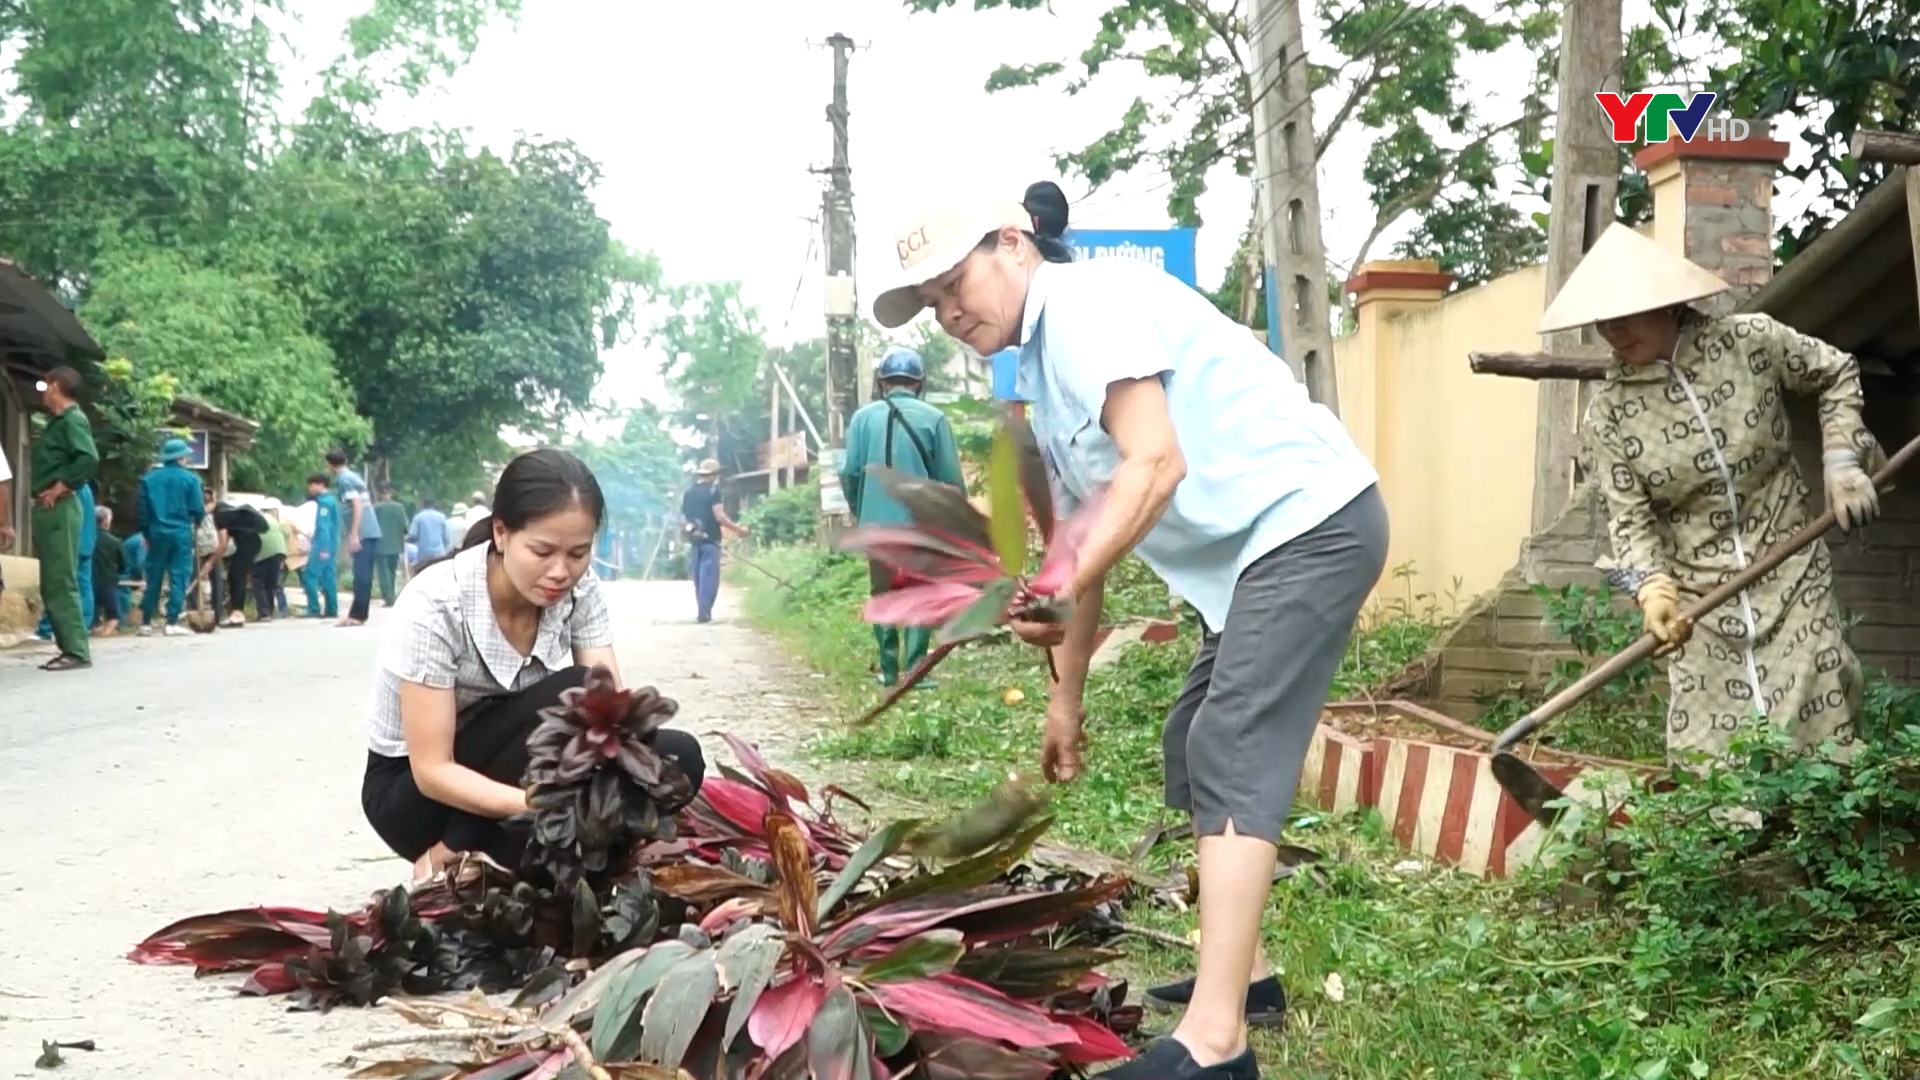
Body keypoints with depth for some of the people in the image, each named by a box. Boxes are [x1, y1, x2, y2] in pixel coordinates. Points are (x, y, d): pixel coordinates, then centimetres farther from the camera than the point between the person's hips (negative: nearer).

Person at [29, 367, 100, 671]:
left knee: (61, 583, -11)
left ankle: (77, 651, -10)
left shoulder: (72, 420, -11)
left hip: (59, 509, -10)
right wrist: (46, 489, 8)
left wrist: (60, 487, -19)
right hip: (47, 510, 10)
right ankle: (70, 648, 12)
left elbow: (89, 458, -25)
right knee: (51, 585, 10)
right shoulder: (58, 422, 19)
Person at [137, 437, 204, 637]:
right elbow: (198, 510, -5)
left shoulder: (149, 478, 5)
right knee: (178, 578, 0)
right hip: (181, 534, -3)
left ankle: (146, 623, 10)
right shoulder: (190, 478, -4)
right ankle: (172, 623, -5)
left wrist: (147, 533, 17)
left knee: (154, 578, 9)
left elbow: (142, 510, 6)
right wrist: (195, 524, 16)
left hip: (157, 533, 3)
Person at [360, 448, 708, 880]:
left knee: (677, 756, -18)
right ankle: (450, 865, -18)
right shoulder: (436, 605, -27)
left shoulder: (579, 591, -11)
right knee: (570, 695, -31)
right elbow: (432, 770, -27)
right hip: (412, 793, -6)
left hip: (521, 775, 6)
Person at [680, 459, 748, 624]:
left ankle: (703, 611, 17)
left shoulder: (688, 493, 12)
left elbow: (683, 519, 15)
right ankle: (704, 613, -10)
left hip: (694, 541, 6)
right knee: (709, 577, -5)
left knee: (699, 577, 13)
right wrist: (738, 530, -8)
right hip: (710, 541, -6)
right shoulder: (713, 491, -7)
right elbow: (719, 516, -16)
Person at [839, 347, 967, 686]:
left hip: (877, 522, 2)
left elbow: (849, 473, -1)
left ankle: (889, 669, 10)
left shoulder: (864, 417, 0)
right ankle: (916, 668, -3)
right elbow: (952, 479, -3)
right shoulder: (934, 418, -4)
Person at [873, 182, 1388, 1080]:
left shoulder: (1086, 302, -12)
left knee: (1235, 758, -17)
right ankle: (1240, 972, 27)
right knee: (1198, 747, 18)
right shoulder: (1044, 370, 18)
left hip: (1310, 522, -11)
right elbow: (1091, 535, 22)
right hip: (1257, 548, 11)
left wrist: (1058, 588, -31)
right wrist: (1067, 692, 23)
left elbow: (1155, 464, -24)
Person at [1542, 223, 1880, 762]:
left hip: (1791, 579, 0)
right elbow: (1630, 519, -7)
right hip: (1698, 602, 0)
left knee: (1818, 742, -1)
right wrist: (1652, 589, -23)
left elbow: (1838, 374, 10)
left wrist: (1841, 460, -2)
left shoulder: (1751, 341, -6)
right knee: (1708, 768, -4)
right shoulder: (1609, 413, -6)